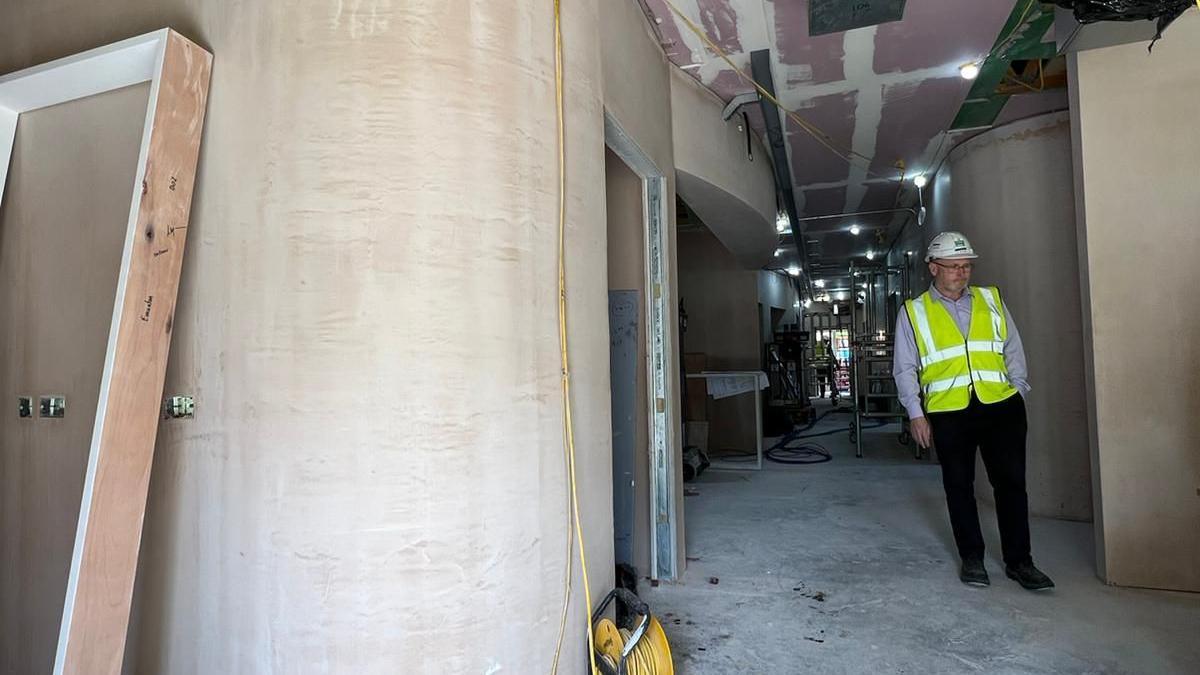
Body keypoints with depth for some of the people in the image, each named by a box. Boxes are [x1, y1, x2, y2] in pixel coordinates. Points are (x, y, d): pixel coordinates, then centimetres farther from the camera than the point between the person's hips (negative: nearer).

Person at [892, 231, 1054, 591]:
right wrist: (916, 413, -3)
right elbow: (905, 369, 3)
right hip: (948, 412, -1)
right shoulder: (913, 312, 4)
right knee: (959, 485, 8)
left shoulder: (991, 300, 11)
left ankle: (1018, 561, 17)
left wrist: (1017, 392, 3)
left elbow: (1013, 351, 14)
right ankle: (971, 558, 22)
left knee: (1011, 481, 4)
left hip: (1001, 406, 2)